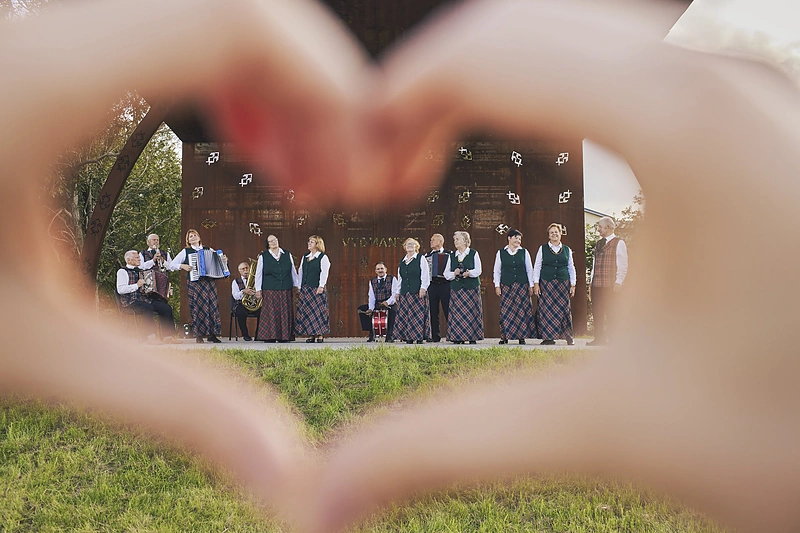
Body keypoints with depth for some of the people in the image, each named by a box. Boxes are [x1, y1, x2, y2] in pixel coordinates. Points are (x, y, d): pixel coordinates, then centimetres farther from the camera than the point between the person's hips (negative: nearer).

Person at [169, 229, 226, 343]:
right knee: (198, 306, -8)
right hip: (194, 282, -2)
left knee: (213, 305, -4)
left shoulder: (209, 250, 16)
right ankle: (198, 335, -3)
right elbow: (172, 264, 8)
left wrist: (224, 259, 0)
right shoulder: (186, 251, 10)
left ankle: (212, 334, 2)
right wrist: (182, 266, -8)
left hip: (209, 281, 2)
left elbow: (219, 259, 22)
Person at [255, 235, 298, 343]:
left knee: (285, 313, 2)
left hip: (286, 290, 2)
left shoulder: (287, 255, 11)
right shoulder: (263, 256, 5)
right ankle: (270, 336, 0)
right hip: (270, 290, -2)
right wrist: (258, 289, 2)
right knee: (270, 314, -4)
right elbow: (258, 274, 6)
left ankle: (284, 336, 6)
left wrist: (296, 285, 13)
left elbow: (293, 271, 15)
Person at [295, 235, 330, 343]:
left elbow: (324, 272, -10)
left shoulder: (323, 257, -2)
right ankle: (311, 335, 7)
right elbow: (300, 272, 18)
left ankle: (320, 335, 0)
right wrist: (299, 286, 12)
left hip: (317, 289, -6)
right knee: (306, 312, 2)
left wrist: (321, 286, -18)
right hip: (305, 289, 6)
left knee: (318, 311, -6)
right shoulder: (305, 257, 17)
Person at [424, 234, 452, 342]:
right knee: (433, 311, 4)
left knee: (448, 310, -5)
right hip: (432, 284, 4)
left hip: (445, 284, -3)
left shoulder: (449, 254, 6)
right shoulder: (427, 255, 16)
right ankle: (435, 336, 9)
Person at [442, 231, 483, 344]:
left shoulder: (474, 253, 6)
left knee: (471, 312, -5)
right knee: (457, 312, -4)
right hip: (456, 287, 3)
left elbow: (478, 270, -3)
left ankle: (472, 337, 0)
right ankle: (458, 337, 0)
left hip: (471, 287, -3)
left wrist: (469, 273, -21)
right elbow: (446, 273, 9)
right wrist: (454, 273, -11)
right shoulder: (451, 256, 14)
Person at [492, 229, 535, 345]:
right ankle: (504, 336, 0)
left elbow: (529, 270, 9)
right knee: (506, 311, -4)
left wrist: (531, 286, 5)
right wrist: (497, 285, 1)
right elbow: (496, 270, 9)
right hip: (506, 286, 0)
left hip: (522, 286, 1)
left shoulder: (524, 252, 8)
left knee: (521, 310, -2)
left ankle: (521, 336, 4)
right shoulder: (500, 253, 6)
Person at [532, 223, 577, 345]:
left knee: (564, 308, -2)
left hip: (563, 283, 1)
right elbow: (537, 267, 6)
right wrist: (536, 283, -2)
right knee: (547, 309, -5)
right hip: (547, 283, -1)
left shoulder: (567, 250, 11)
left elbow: (571, 268, 14)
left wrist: (573, 285, 7)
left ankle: (568, 337, 6)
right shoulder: (543, 249, 6)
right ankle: (548, 337, 0)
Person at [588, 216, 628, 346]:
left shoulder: (619, 243, -2)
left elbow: (623, 265, -7)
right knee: (597, 312, 5)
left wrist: (618, 282, -14)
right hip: (597, 284, 7)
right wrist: (591, 282, 14)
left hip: (611, 285, -6)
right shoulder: (598, 244, 18)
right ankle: (599, 338, 12)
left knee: (611, 313, -2)